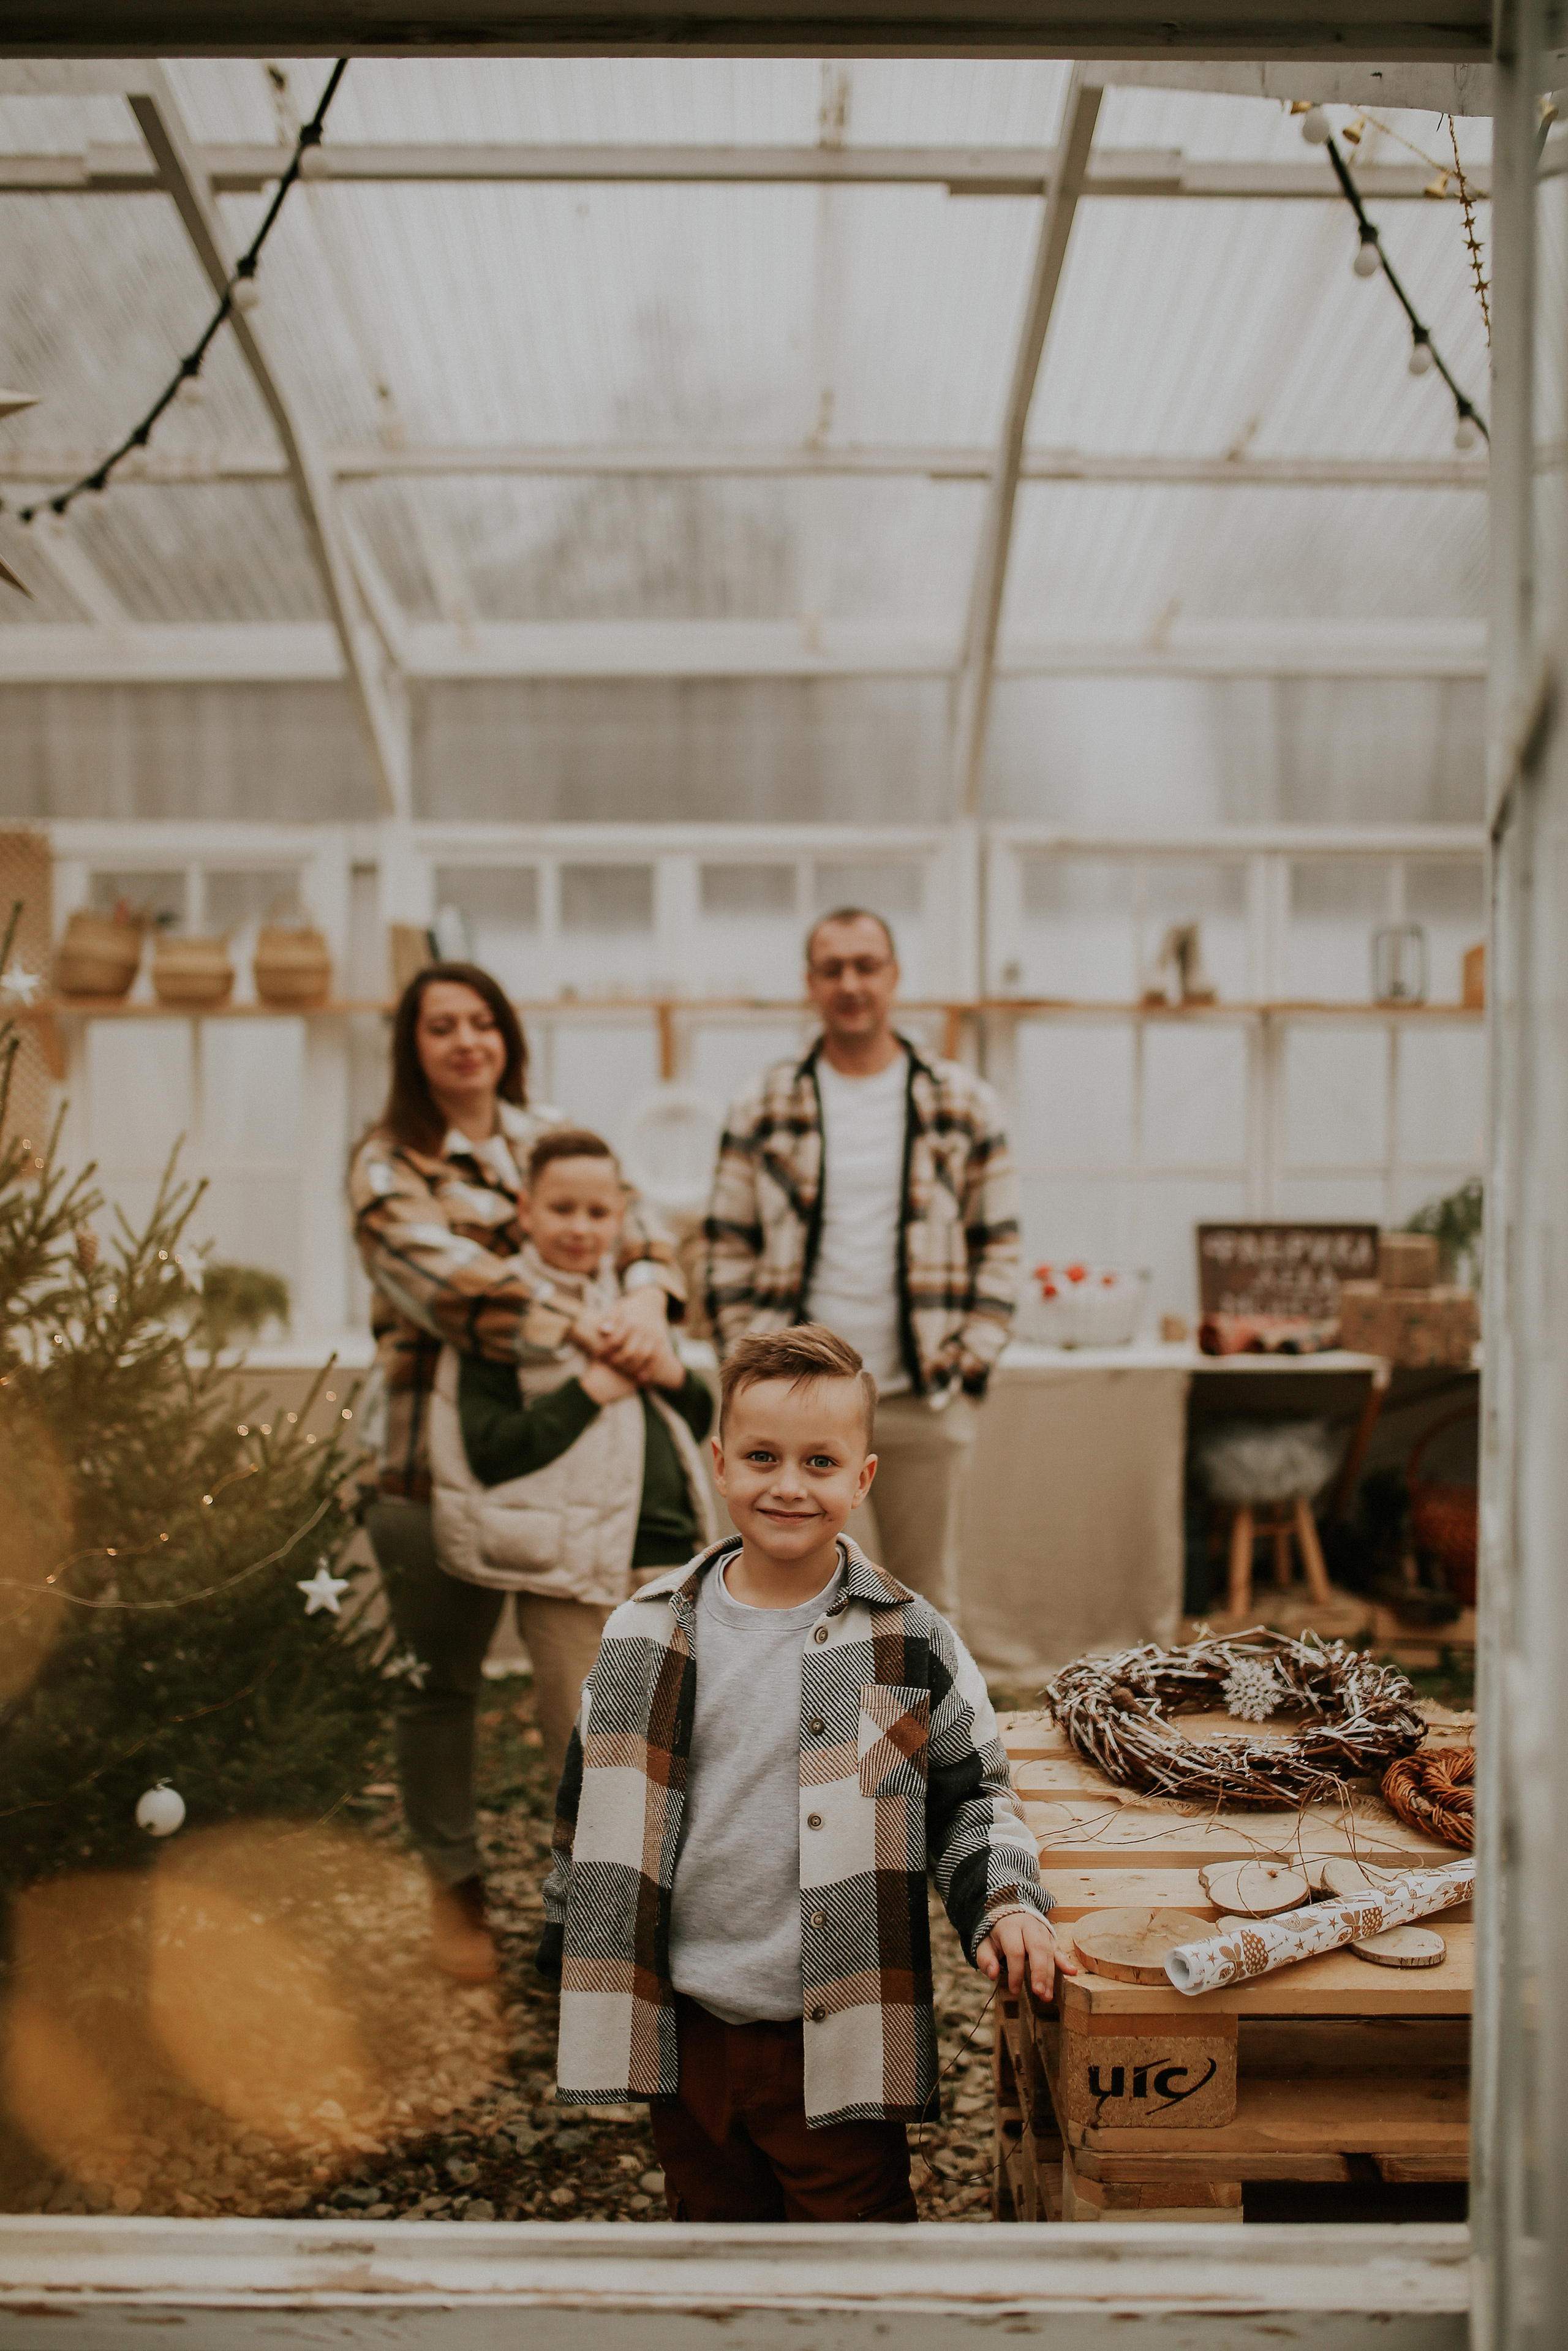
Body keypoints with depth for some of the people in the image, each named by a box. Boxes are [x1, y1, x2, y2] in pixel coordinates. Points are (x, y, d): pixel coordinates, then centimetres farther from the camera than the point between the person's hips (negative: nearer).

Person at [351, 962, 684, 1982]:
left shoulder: (553, 1137, 11)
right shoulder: (390, 1167, -4)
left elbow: (628, 1222, -1)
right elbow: (450, 1277, -21)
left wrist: (646, 1297, -25)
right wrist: (586, 1328, -31)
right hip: (442, 1449, -3)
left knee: (589, 1668, 4)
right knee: (443, 1677, 8)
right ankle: (456, 1886, 26)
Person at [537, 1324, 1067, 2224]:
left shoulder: (908, 1641, -7)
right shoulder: (647, 1636, -2)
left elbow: (974, 1796, 3)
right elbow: (593, 1809, 8)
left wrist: (1007, 1904, -14)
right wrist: (575, 1969, 10)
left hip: (841, 2038, -2)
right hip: (689, 2028, 3)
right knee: (713, 2215, 19)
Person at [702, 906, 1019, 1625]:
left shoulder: (963, 1104, 5)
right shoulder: (764, 1108, 5)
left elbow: (998, 1242, 7)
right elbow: (727, 1247, 7)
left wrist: (973, 1357, -2)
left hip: (924, 1400, 0)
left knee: (926, 1601, 9)